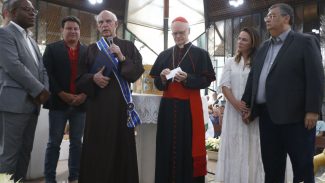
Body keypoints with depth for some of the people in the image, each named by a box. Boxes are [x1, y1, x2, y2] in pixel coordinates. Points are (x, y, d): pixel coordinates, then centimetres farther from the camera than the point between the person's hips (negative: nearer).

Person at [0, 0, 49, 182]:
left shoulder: (32, 40, 22)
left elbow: (42, 68, 16)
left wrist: (44, 91, -2)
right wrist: (39, 90, -12)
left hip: (33, 103, 8)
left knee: (25, 151, 12)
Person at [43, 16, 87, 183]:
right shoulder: (52, 48, 6)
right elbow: (47, 74, -4)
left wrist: (84, 95, -10)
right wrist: (62, 94, -13)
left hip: (80, 103, 2)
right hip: (59, 102, -2)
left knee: (76, 142, 8)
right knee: (54, 143, 4)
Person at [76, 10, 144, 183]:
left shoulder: (128, 46, 10)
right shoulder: (92, 49, 12)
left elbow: (138, 71, -1)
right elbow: (80, 76, 10)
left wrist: (122, 58, -15)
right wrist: (93, 78, -11)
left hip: (121, 102, -1)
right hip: (97, 103, 1)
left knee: (121, 145, 1)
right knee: (97, 147, 1)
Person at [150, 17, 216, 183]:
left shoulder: (200, 54, 3)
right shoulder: (164, 55, 13)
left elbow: (206, 80, -4)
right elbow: (156, 83, 11)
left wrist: (187, 78, -19)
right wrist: (163, 78, -11)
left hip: (190, 106, -3)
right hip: (168, 105, 3)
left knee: (188, 146, -2)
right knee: (167, 146, 5)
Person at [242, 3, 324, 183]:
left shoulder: (305, 41, -1)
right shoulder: (263, 47, 17)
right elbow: (253, 77, 16)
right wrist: (247, 105, 12)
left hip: (295, 115, -6)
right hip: (267, 115, 6)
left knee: (302, 164, 6)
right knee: (271, 164, 13)